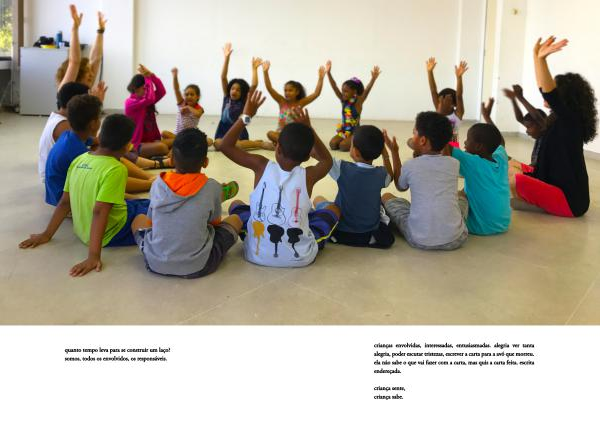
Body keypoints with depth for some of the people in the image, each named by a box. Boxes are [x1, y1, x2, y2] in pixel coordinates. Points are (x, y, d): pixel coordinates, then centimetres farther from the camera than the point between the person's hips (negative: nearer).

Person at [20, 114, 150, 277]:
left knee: (140, 203, 25)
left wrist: (46, 235, 11)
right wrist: (94, 256, -31)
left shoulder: (79, 160, -1)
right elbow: (99, 212, -29)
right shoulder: (115, 169, -22)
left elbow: (65, 203, 2)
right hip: (112, 234, -8)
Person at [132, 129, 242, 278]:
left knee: (139, 219, 30)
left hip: (155, 264, 3)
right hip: (197, 267, -3)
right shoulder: (212, 187, -8)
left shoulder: (158, 184, -1)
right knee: (234, 220, 18)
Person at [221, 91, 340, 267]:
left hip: (256, 254, 1)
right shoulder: (308, 175, -5)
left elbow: (226, 145, 4)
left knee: (236, 205, 27)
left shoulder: (262, 166, -7)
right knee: (333, 209, 22)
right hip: (301, 257, 0)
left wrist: (246, 116, 8)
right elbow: (327, 160, 19)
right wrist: (309, 129, 16)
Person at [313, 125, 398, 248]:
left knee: (318, 199, 24)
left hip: (341, 233, -2)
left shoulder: (342, 168, -22)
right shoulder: (381, 174, -12)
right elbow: (391, 176, 13)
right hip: (371, 236, 3)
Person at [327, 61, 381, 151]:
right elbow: (334, 87, -6)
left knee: (343, 146, -26)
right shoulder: (343, 100, 1)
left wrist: (373, 78, -40)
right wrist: (328, 73, -16)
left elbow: (367, 90, -25)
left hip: (355, 132, -5)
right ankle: (349, 141, 13)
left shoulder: (358, 101, -10)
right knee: (332, 144, -16)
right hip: (343, 130, 5)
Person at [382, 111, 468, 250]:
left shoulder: (410, 166, -3)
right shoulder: (454, 164, 3)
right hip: (455, 239, 3)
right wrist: (419, 152, 30)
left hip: (420, 240, -3)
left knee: (386, 197, 20)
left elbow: (401, 187, 21)